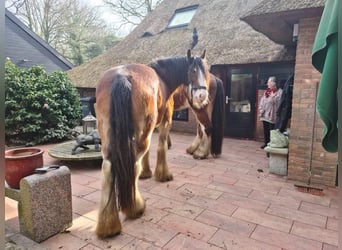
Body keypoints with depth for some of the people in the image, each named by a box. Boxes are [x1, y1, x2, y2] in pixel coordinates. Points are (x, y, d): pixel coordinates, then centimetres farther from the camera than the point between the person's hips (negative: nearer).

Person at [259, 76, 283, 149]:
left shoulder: (279, 92, -7)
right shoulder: (266, 91, 14)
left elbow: (279, 102, -19)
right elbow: (262, 101, 15)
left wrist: (273, 96, -19)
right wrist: (261, 110, 8)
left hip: (272, 115, -7)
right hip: (265, 115, 7)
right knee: (265, 130, 14)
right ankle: (266, 143, 24)